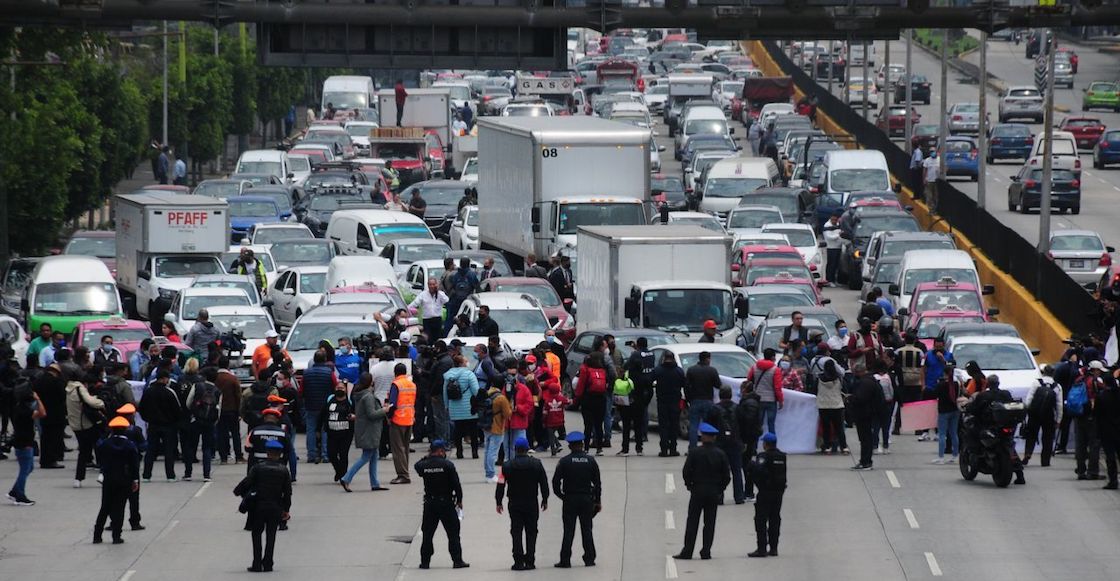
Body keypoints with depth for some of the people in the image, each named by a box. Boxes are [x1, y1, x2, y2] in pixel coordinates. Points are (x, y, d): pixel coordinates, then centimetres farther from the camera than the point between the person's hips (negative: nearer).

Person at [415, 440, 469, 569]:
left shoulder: (424, 465, -3)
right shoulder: (447, 465, -12)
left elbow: (417, 467, 24)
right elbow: (456, 484, -11)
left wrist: (427, 456, 18)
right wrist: (459, 500, 1)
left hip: (429, 504, 3)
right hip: (446, 503, -3)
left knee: (427, 534, 10)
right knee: (453, 533, 4)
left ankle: (425, 562, 10)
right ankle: (457, 561, 3)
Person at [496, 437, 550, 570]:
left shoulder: (507, 466, -7)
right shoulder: (536, 464, -3)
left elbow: (501, 485, -6)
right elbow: (544, 483, 1)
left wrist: (499, 502, 4)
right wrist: (545, 499, 12)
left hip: (515, 504, -1)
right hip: (532, 503, 1)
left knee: (516, 532, 3)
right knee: (531, 532, 8)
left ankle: (518, 562, -3)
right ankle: (530, 561, 5)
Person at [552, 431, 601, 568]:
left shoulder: (564, 462, -6)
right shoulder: (590, 461, -1)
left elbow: (555, 482, -9)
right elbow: (597, 483, 2)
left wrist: (561, 495, 6)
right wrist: (598, 501, 10)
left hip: (570, 500, -1)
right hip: (587, 499, 1)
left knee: (568, 531, 1)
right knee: (587, 529, 9)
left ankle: (565, 560, -1)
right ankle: (589, 559, 10)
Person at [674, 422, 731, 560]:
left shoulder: (694, 453, -9)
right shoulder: (721, 454, -2)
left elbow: (686, 471, -10)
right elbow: (727, 476, -1)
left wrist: (689, 484, 6)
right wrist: (720, 489, 11)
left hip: (698, 491, -2)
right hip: (714, 493, 2)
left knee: (692, 522, 2)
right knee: (710, 523, 6)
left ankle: (687, 551, 1)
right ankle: (706, 552, 5)